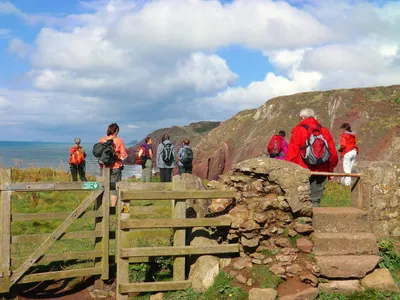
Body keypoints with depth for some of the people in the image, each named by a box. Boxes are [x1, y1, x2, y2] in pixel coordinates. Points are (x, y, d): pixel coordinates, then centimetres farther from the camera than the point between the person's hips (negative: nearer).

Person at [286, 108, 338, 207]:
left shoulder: (298, 130, -5)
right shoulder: (324, 131, 8)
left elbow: (292, 153, -10)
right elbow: (333, 153, 9)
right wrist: (330, 168, 19)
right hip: (321, 172, 4)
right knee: (316, 199, 12)